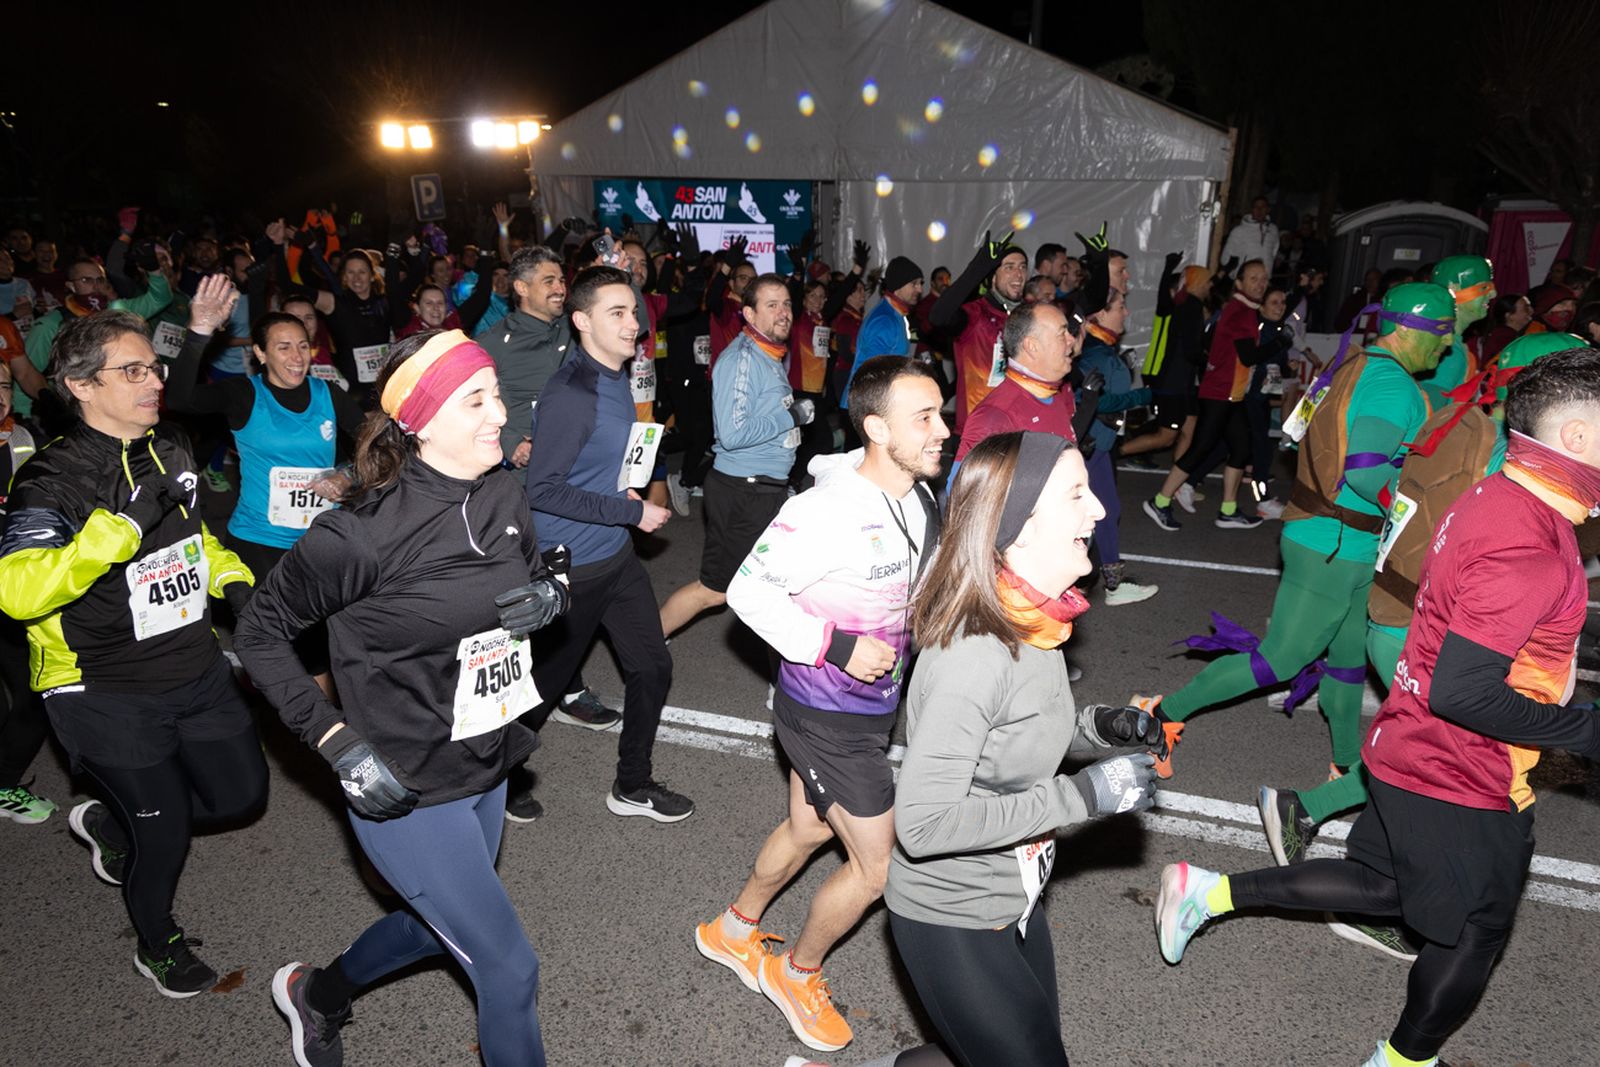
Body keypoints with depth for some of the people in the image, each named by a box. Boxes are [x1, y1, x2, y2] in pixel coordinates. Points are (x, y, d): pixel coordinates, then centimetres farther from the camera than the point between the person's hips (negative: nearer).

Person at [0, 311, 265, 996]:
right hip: (108, 696, -6)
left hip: (196, 670, 7)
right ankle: (156, 943, 38)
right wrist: (127, 521, -37)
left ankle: (111, 825, 42)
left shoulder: (171, 453, 4)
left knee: (243, 793, 15)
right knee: (167, 830, 6)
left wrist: (234, 580, 6)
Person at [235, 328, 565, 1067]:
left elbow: (537, 579, 12)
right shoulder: (363, 534, -24)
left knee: (439, 927, 28)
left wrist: (550, 596, -11)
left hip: (486, 769, 7)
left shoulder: (502, 494, -5)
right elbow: (259, 632, -12)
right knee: (510, 967, 2)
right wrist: (336, 740, -19)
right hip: (405, 792, -7)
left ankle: (315, 995, 57)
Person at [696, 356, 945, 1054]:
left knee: (808, 831, 25)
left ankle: (731, 931, 50)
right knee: (877, 867, 4)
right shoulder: (825, 510, -28)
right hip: (827, 719, -8)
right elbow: (748, 590, -21)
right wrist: (837, 647, -26)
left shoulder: (917, 499, -1)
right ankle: (797, 973, 32)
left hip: (871, 705, 8)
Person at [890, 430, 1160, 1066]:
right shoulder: (973, 655, -31)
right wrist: (1080, 796, -28)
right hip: (951, 920, -8)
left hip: (1015, 901, 9)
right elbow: (922, 821, -31)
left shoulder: (1034, 622, -4)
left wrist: (1099, 725, -7)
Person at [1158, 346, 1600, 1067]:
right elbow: (1460, 691, -29)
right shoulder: (1530, 550, -29)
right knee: (1473, 934, 16)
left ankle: (1208, 891, 27)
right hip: (1462, 787, -8)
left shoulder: (1494, 498, 0)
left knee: (1384, 885, 26)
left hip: (1411, 753, 8)